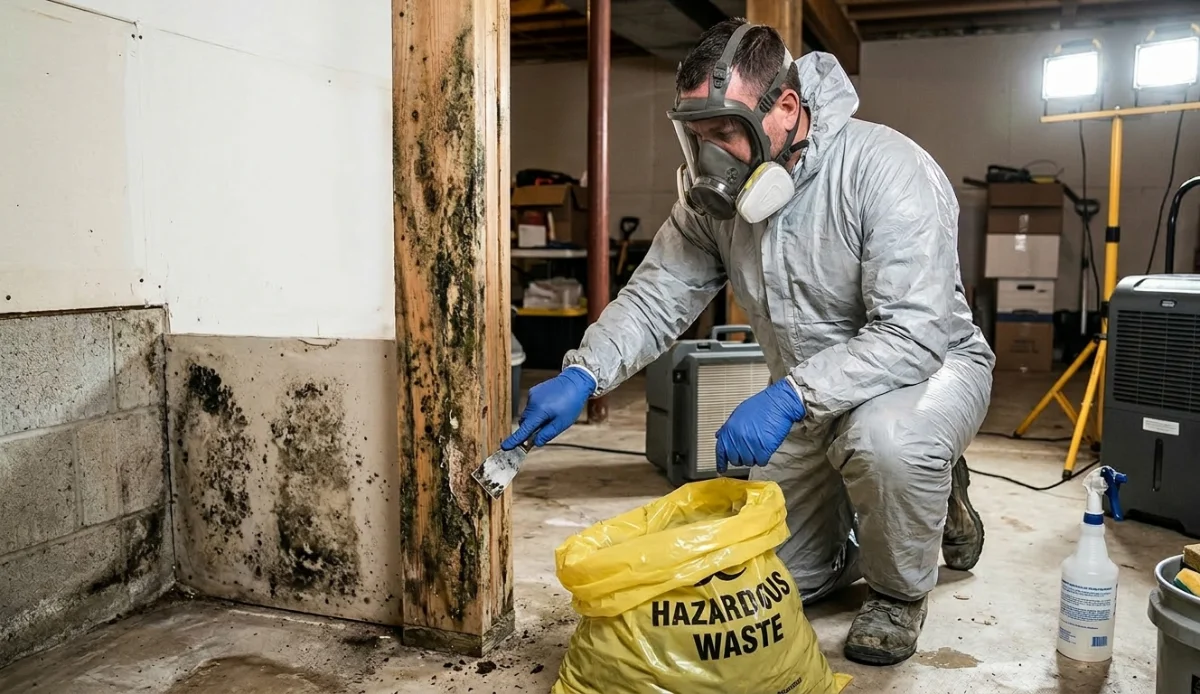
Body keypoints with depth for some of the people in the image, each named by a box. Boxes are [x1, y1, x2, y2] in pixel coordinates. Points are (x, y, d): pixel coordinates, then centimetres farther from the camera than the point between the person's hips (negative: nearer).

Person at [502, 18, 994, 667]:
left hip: (929, 364, -5)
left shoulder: (887, 170, -28)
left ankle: (899, 591, -7)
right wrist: (581, 375, -27)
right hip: (814, 396, 6)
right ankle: (919, 504, 29)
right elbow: (658, 294, -11)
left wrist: (790, 396, -46)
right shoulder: (714, 193, -10)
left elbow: (911, 334, -35)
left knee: (885, 438, -42)